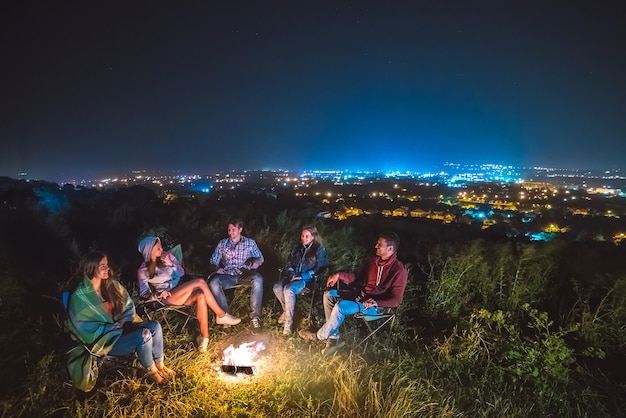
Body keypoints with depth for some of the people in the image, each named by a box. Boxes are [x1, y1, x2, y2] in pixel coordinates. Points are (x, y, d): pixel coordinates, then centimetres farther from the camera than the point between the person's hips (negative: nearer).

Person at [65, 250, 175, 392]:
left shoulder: (111, 284, -1)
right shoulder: (80, 297, -21)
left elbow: (128, 305, 7)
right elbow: (88, 331, -20)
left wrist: (125, 322, -11)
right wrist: (116, 327, -19)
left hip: (119, 329, 6)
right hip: (104, 340, -6)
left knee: (154, 326, -17)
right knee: (143, 335, -28)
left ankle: (160, 365, 0)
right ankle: (151, 371, -3)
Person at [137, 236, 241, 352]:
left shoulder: (167, 256, 6)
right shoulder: (143, 271, -2)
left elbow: (181, 273, 10)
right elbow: (144, 293, 1)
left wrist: (171, 264, -8)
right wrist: (157, 294, -18)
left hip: (180, 289, 4)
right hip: (167, 298, -4)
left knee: (200, 296, -32)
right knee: (200, 282, -28)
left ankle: (204, 336, -28)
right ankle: (221, 315, -21)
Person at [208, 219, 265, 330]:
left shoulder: (250, 242, 14)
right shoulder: (222, 243, 17)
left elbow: (260, 258, 14)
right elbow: (214, 260, 15)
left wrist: (256, 262, -11)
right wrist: (217, 268, -9)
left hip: (244, 275, -1)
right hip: (227, 275, 1)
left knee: (258, 279, -35)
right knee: (213, 282, -32)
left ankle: (255, 316, -29)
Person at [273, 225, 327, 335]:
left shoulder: (319, 250, -1)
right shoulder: (297, 248, 16)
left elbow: (319, 268, -7)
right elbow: (289, 263, 18)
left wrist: (301, 276, -14)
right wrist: (291, 274, -4)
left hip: (308, 280, -6)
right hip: (294, 277, 6)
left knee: (288, 289, -33)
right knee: (277, 287, -23)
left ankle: (288, 322, -25)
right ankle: (286, 310, -1)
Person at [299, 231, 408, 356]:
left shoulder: (399, 270, -18)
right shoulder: (373, 261, 4)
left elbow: (396, 300, -16)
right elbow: (358, 278, 15)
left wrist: (376, 303, -30)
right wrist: (339, 275, 1)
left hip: (378, 305, -8)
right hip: (361, 294, 8)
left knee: (341, 306, -27)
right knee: (329, 295, -6)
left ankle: (320, 336, -3)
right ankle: (333, 339, -7)